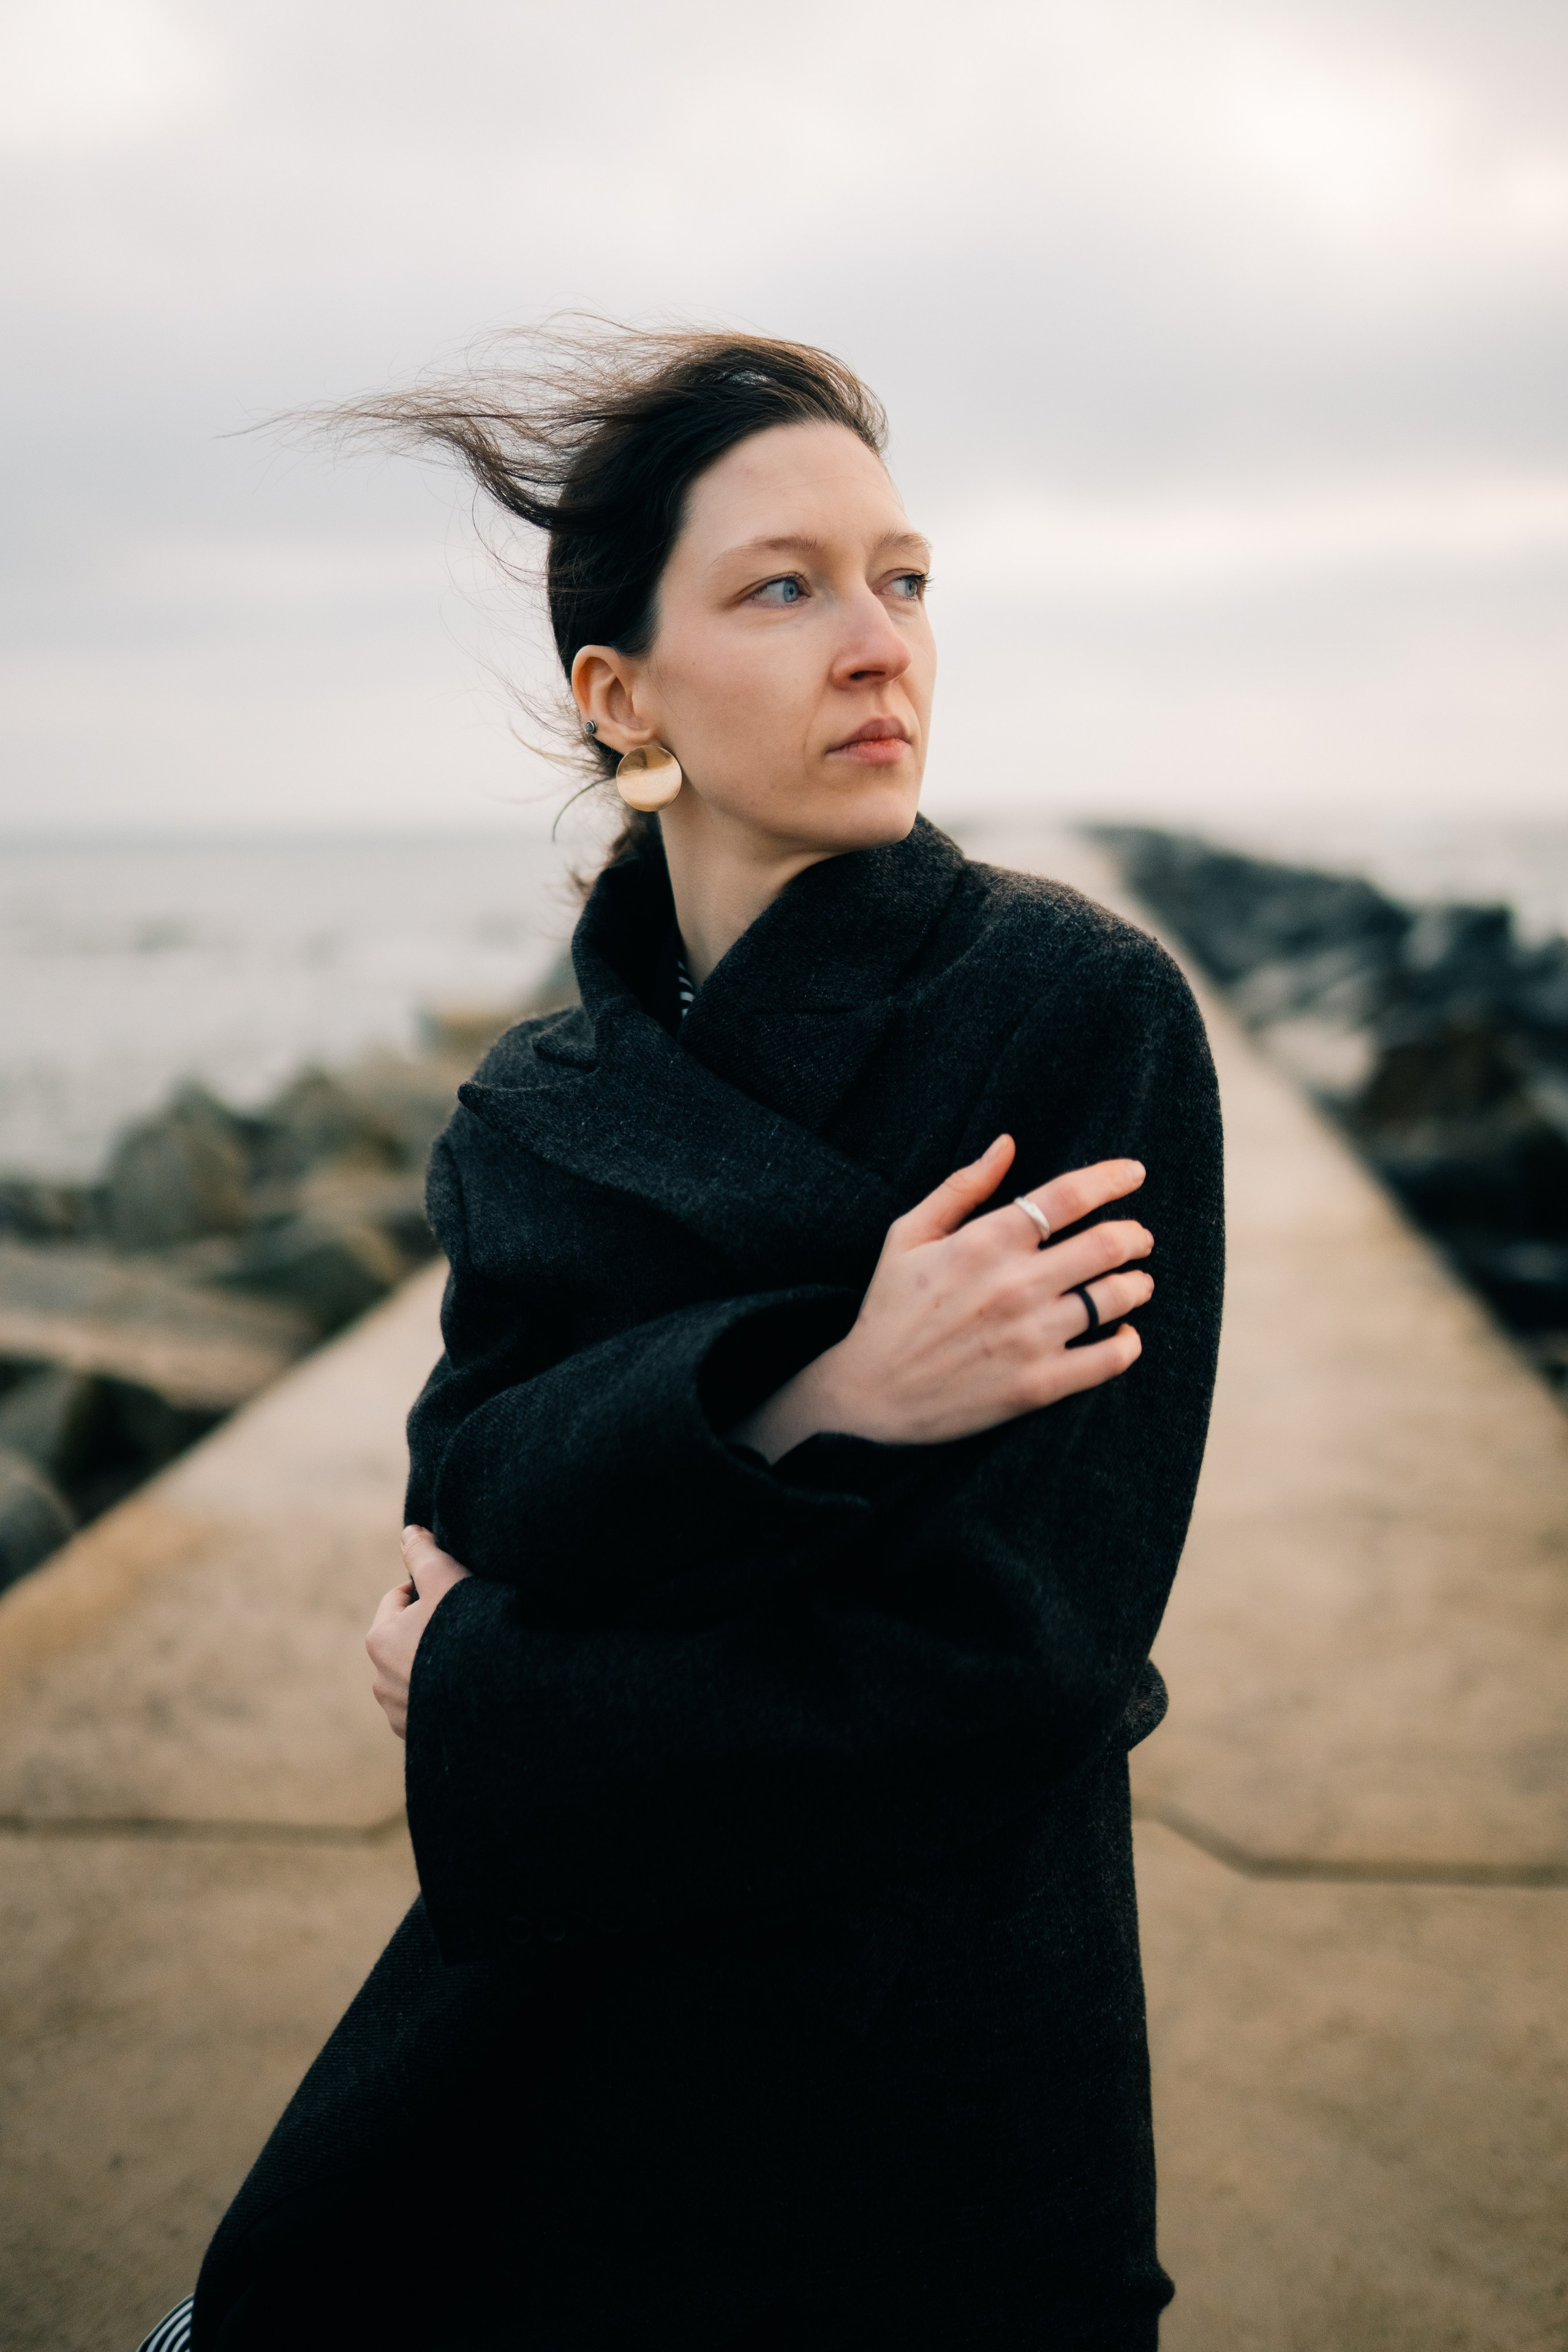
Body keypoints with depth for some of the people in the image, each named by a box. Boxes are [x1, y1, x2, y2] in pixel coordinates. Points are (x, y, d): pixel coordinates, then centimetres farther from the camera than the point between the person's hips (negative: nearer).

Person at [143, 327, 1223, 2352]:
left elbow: (1019, 1644, -21)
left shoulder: (1083, 1009, -16)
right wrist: (807, 1395, -32)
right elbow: (474, 1475, -12)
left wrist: (484, 1692, -13)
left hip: (924, 2070, -4)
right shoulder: (535, 1109, 2)